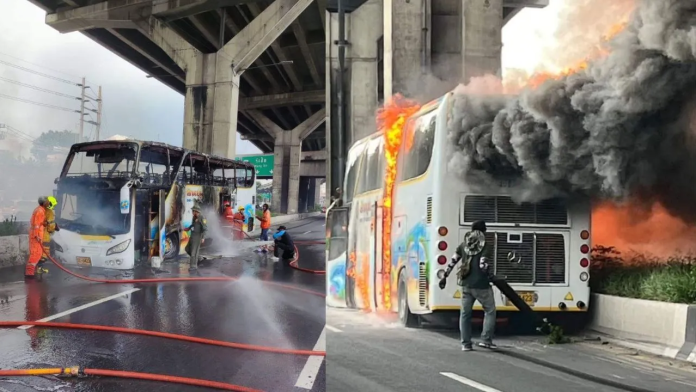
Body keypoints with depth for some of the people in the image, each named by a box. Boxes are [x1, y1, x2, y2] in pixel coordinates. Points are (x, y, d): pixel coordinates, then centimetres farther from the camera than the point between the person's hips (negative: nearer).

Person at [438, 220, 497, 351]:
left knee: (465, 313, 10)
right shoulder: (485, 247, -9)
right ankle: (485, 340, 4)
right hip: (481, 285, -5)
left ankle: (465, 344, 10)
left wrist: (444, 277, 15)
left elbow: (452, 262, 9)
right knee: (490, 311, 11)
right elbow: (483, 266, -17)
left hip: (466, 284, 5)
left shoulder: (463, 245, 8)